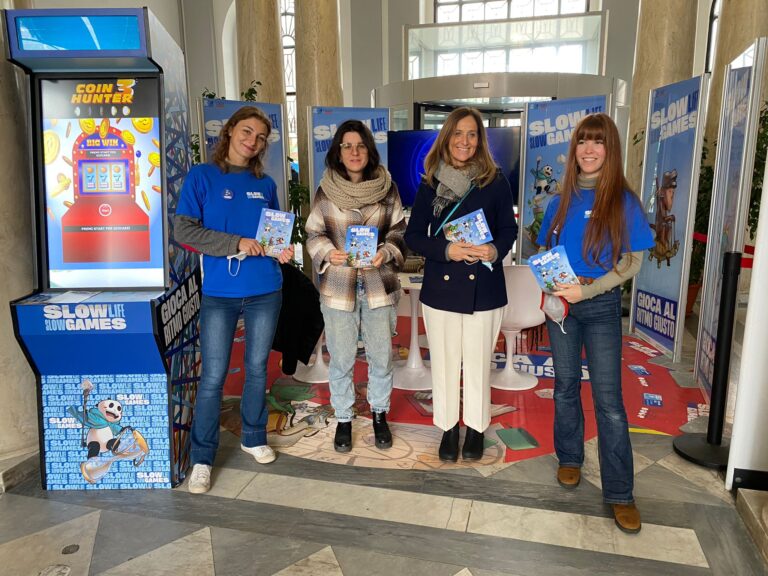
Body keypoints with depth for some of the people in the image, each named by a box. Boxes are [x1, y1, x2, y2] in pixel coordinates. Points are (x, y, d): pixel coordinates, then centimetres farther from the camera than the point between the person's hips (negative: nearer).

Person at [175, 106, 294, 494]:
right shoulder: (201, 176, -1)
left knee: (257, 367, 14)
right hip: (219, 291, -3)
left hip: (265, 290, 3)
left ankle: (254, 438, 33)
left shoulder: (265, 184, 10)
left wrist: (282, 251, -4)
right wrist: (236, 243, -18)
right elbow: (183, 230, -9)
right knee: (213, 376, 1)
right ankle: (202, 458, 16)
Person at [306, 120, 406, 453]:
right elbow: (313, 235, 3)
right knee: (341, 359, 9)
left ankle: (380, 413, 34)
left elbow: (399, 232, 4)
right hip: (338, 286, 0)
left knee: (381, 356, 10)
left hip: (379, 285, 1)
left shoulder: (387, 188, 0)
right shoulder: (326, 190, -1)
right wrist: (329, 253, -16)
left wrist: (386, 253, -15)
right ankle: (343, 419, 30)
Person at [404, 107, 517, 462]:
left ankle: (476, 429, 31)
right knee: (444, 363, 11)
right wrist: (447, 250, -18)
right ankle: (448, 428, 31)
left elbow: (508, 228, 5)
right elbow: (413, 236, 0)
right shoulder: (431, 182, 1)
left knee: (478, 363, 10)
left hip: (483, 287, -1)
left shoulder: (494, 180, -1)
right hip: (441, 286, 1)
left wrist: (495, 251, -17)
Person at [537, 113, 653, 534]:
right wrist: (554, 280, -8)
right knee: (566, 385, 13)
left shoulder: (624, 201, -6)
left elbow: (632, 261, -8)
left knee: (608, 399, -4)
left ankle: (620, 493, 7)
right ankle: (569, 459, 32)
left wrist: (587, 290, -18)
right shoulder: (561, 202, 5)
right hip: (560, 304, 4)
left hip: (602, 306, -3)